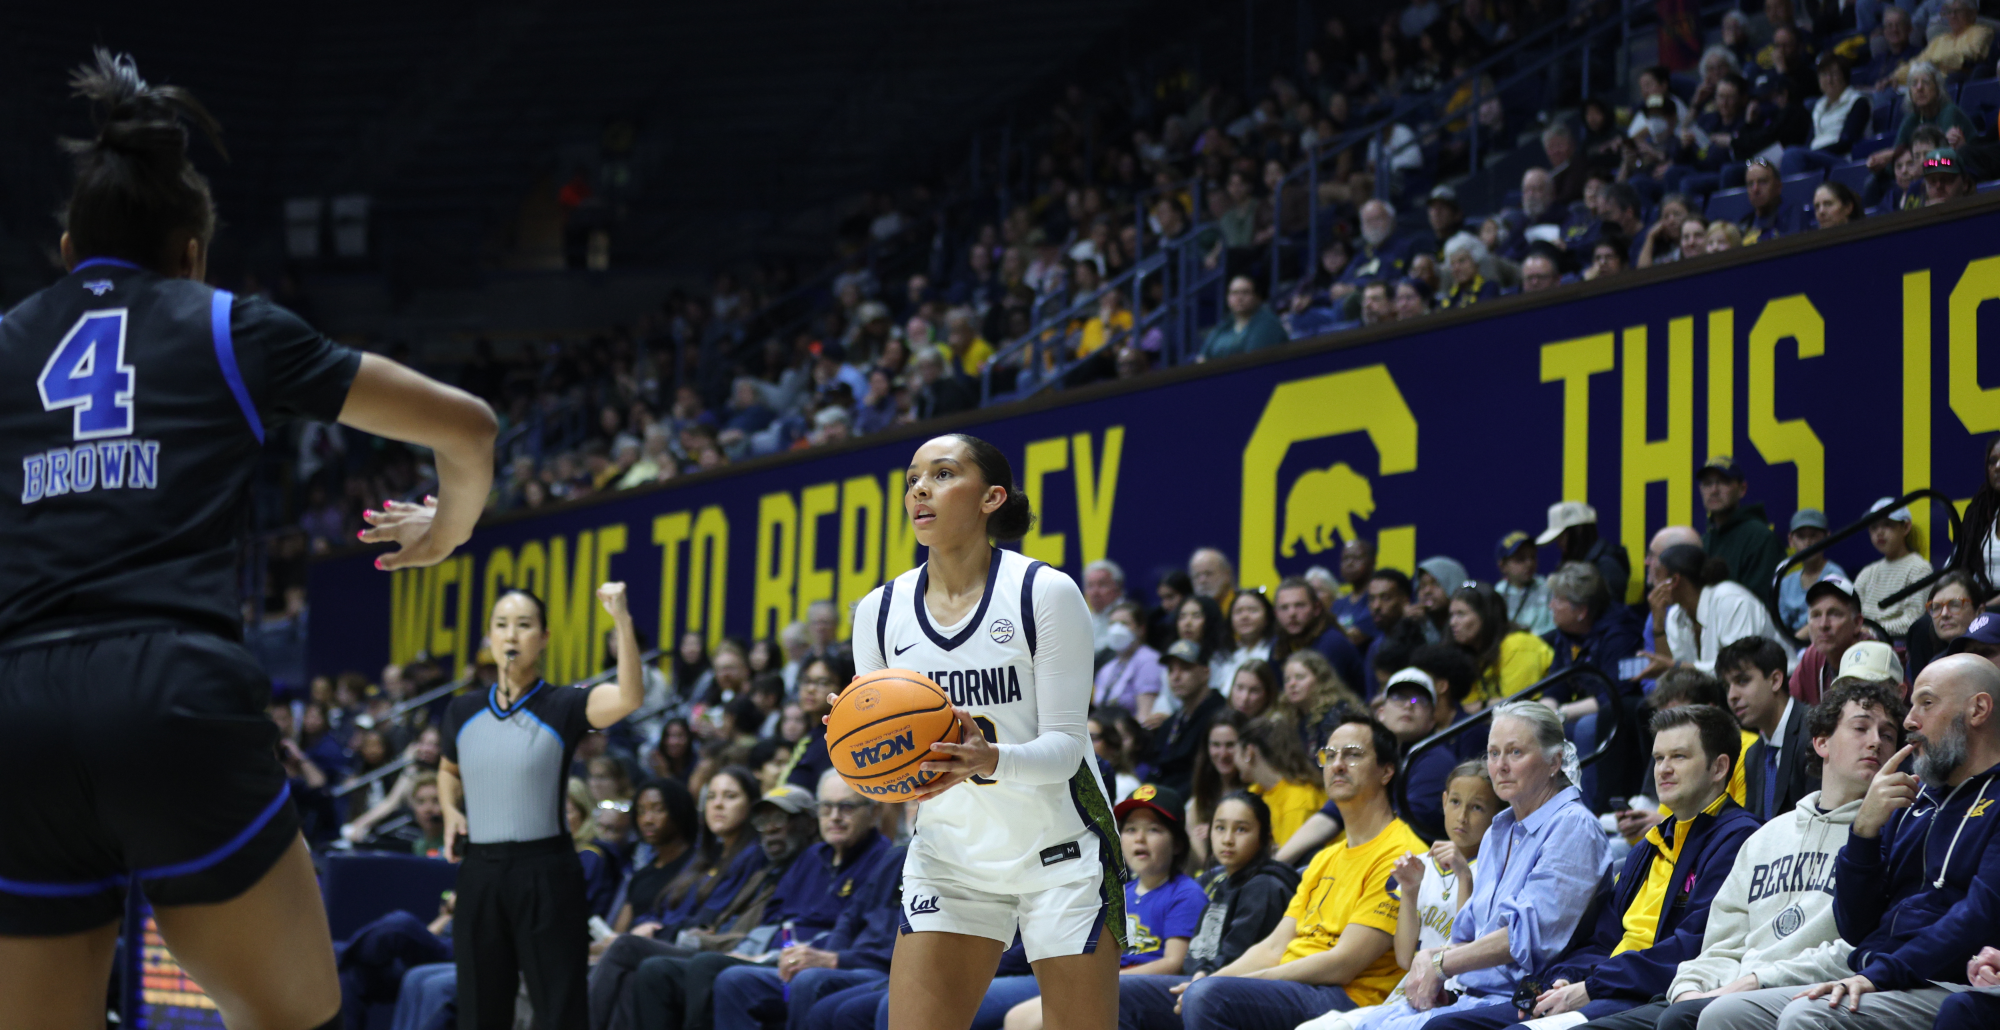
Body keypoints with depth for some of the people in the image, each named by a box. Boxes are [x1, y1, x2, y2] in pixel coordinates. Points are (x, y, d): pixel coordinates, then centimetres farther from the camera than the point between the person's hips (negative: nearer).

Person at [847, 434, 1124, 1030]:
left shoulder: (1046, 593, -11)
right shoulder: (879, 611, 1)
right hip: (949, 859, 3)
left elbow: (1065, 745, -14)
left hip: (1059, 856, -3)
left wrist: (989, 760, -34)